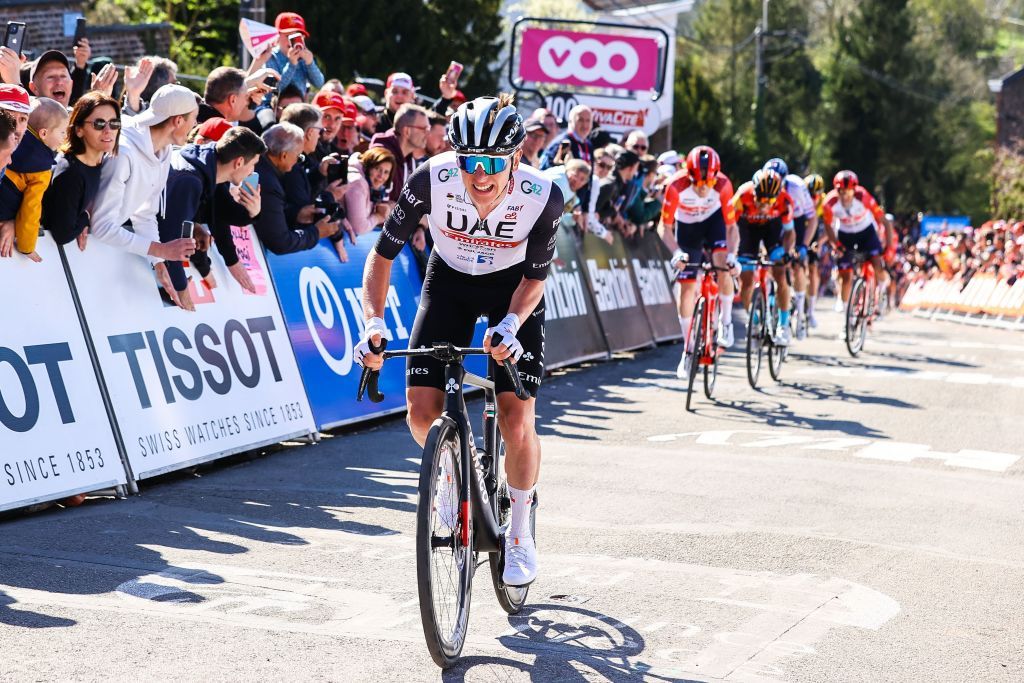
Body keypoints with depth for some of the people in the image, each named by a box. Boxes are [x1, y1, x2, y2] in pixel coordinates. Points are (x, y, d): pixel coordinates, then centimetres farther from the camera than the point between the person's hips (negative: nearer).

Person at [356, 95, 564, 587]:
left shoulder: (543, 197, -31)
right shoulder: (431, 181, -31)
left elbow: (535, 276, -15)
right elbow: (383, 253, -19)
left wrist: (511, 325, -32)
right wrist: (374, 320, -33)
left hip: (512, 287, -1)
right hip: (450, 278, 1)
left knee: (517, 422, -12)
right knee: (421, 410, -12)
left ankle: (520, 534, 12)